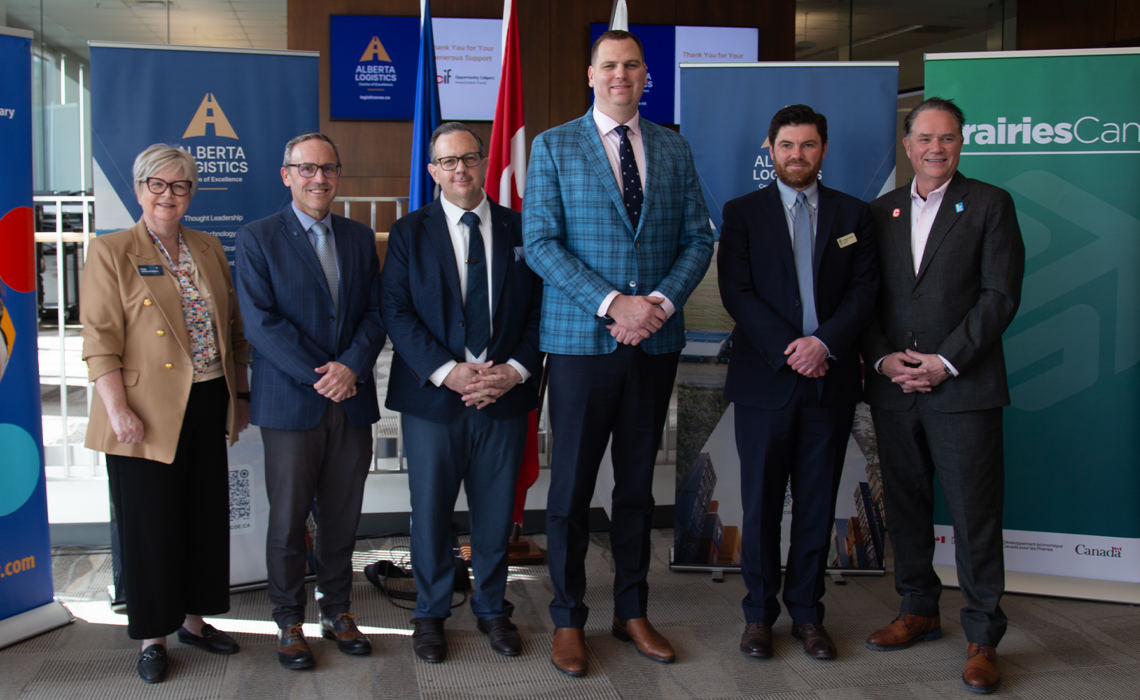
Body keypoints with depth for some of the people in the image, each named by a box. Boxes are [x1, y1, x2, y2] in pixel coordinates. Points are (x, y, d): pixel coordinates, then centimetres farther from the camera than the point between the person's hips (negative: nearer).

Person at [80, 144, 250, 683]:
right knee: (150, 523, 5)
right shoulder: (110, 252, -4)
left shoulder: (209, 250, 11)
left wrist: (240, 394, 13)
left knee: (207, 516, 12)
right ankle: (152, 636, 20)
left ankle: (193, 619, 29)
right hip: (147, 416, -5)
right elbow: (100, 340, -10)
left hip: (208, 408, 5)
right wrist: (118, 410, -17)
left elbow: (234, 329, 15)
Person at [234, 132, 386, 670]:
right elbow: (262, 322, -9)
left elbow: (375, 313, 7)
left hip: (352, 400, 4)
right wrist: (319, 377, -14)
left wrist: (350, 367, -11)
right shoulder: (257, 238, 0)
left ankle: (337, 611, 24)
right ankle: (289, 622, 18)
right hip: (291, 403, -3)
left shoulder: (359, 238, 13)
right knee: (288, 520, 4)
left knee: (342, 516, 10)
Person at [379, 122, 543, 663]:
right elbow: (396, 312, -5)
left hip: (504, 395, 1)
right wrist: (446, 371, -16)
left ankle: (492, 609, 29)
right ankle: (430, 614, 27)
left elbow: (538, 308, 5)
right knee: (431, 511, 8)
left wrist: (516, 369, -10)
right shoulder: (409, 233, 3)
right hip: (433, 395, -1)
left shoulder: (520, 230, 7)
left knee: (496, 511, 11)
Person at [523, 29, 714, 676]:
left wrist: (661, 300, -11)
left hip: (656, 339, 3)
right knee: (572, 485, 3)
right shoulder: (553, 147, 2)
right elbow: (541, 243, -7)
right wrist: (612, 303, -16)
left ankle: (633, 611, 25)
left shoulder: (674, 150, 10)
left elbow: (699, 239, 7)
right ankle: (569, 620, 17)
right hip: (583, 339, -3)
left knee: (638, 483, 12)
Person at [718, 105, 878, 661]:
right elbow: (737, 291, -4)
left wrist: (824, 341, -13)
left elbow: (864, 291, 3)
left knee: (817, 502, 7)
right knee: (761, 501, 5)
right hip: (764, 379, -1)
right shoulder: (743, 213, 5)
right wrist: (788, 350, -14)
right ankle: (759, 613, 18)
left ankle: (807, 613, 20)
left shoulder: (853, 214, 10)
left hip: (830, 380, 2)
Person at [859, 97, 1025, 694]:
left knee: (975, 513, -1)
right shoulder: (880, 212, 12)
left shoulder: (990, 204, 2)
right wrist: (883, 358, -5)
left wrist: (946, 361, -13)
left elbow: (1000, 294, -5)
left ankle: (983, 638, 10)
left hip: (963, 386, -4)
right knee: (904, 505, 12)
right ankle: (918, 611, 28)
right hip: (892, 387, 4)